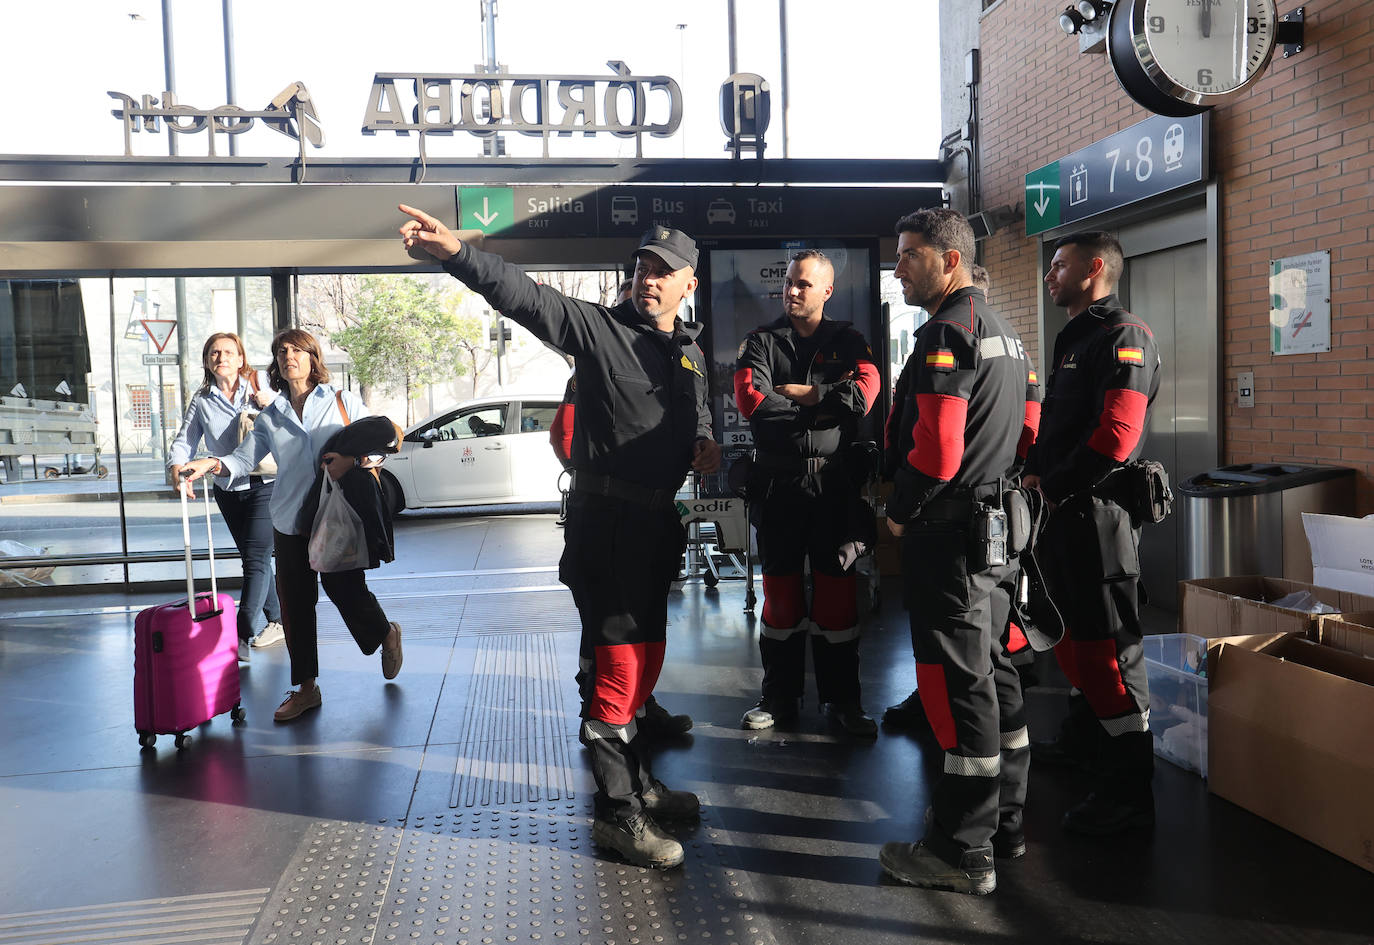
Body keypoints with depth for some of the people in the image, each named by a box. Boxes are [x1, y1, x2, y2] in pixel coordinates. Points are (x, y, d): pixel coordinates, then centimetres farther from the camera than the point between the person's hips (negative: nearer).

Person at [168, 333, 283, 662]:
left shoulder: (260, 384, -1)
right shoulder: (202, 401, 7)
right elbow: (184, 440, 4)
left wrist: (271, 403, -19)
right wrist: (177, 469, -16)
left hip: (264, 484, -5)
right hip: (228, 489, 5)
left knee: (256, 557, -13)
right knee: (252, 558, 14)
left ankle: (244, 635, -15)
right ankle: (275, 622, 29)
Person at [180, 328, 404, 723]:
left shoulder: (344, 401, 5)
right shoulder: (270, 416, 13)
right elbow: (244, 457, 4)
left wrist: (352, 458, -15)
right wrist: (211, 464, -16)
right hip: (290, 522, 4)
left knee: (346, 591, -4)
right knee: (295, 603, 5)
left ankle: (387, 635, 30)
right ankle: (306, 689, 18)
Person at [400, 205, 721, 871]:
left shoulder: (691, 353, 14)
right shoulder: (601, 329, -7)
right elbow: (525, 297, -21)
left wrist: (706, 445, 4)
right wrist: (455, 251, -36)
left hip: (656, 527, 8)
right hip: (605, 524, -7)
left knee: (646, 661, 18)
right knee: (619, 666, -5)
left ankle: (638, 785, 34)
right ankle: (618, 813, 9)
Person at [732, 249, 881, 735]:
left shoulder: (848, 340, 9)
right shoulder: (761, 342, 8)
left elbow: (866, 390, -10)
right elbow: (750, 400, -10)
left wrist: (797, 394, -11)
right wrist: (824, 403, -9)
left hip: (835, 481, 0)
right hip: (778, 481, 0)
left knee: (837, 589, 5)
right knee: (781, 589, 7)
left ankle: (842, 698, 17)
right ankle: (780, 697, 19)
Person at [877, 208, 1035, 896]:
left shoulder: (947, 331, -15)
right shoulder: (1002, 330, 17)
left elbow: (936, 445, -24)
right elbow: (1025, 428, 21)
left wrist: (899, 512, -11)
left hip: (949, 531, -10)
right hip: (998, 523, 10)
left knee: (957, 683, -4)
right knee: (991, 671, 17)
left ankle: (963, 852, 5)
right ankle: (1004, 822, 30)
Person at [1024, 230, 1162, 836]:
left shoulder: (1123, 338, -13)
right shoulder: (1073, 339, 19)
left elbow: (1115, 435, -24)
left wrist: (1054, 488, -17)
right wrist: (1035, 472, 8)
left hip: (1096, 512, -10)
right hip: (1062, 511, 10)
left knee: (1106, 647, -7)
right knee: (1068, 632, 22)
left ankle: (1129, 791, 1)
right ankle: (1084, 737, 41)